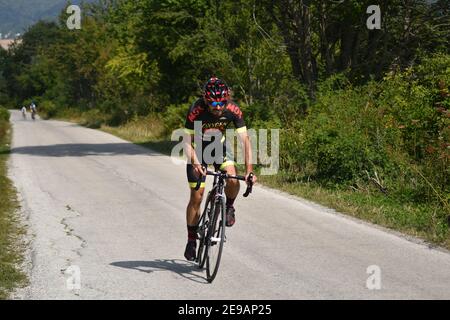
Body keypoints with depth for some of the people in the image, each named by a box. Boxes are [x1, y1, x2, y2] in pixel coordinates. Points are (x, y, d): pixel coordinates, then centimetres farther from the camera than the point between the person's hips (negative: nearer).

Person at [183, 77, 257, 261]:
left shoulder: (233, 110, -25)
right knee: (196, 197, -5)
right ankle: (191, 241, 10)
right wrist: (195, 163, -44)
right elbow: (187, 142, -27)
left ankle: (229, 207, 5)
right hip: (198, 151, -2)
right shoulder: (196, 110, -30)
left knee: (233, 180, -27)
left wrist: (249, 169, -34)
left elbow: (245, 140, -24)